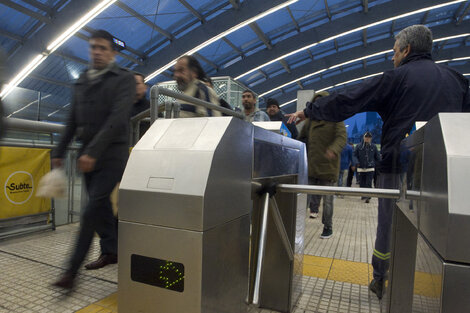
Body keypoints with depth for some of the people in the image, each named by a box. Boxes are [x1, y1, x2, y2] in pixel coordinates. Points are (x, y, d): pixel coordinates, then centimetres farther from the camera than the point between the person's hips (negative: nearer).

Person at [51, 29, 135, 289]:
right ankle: (111, 251, 29)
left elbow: (117, 119, -16)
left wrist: (93, 151, -22)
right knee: (101, 206, 13)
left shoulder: (124, 78, -4)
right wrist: (60, 150, 15)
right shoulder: (81, 81, 16)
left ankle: (72, 268, 2)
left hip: (112, 153, -6)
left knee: (92, 209, -7)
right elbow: (73, 121, 18)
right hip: (88, 154, 7)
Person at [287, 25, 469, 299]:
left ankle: (380, 282, 26)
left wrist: (308, 112, 2)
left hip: (398, 166, -4)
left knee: (389, 225, 11)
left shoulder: (396, 77, -4)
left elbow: (344, 103, -7)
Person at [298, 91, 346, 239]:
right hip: (310, 166, 4)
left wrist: (333, 149, -33)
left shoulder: (336, 120, 1)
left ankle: (328, 227, 22)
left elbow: (341, 138, -14)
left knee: (327, 199, 5)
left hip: (328, 167, -3)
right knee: (305, 197, 1)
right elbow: (301, 138, 21)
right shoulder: (310, 121, 15)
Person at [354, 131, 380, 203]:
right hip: (361, 168, 1)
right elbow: (355, 155, 3)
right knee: (362, 183, 10)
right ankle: (363, 195, 26)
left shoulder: (373, 147, 3)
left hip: (370, 168, -1)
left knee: (369, 184, -9)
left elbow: (377, 157, 11)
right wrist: (357, 162, -14)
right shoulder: (359, 146, 1)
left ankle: (368, 197, -8)